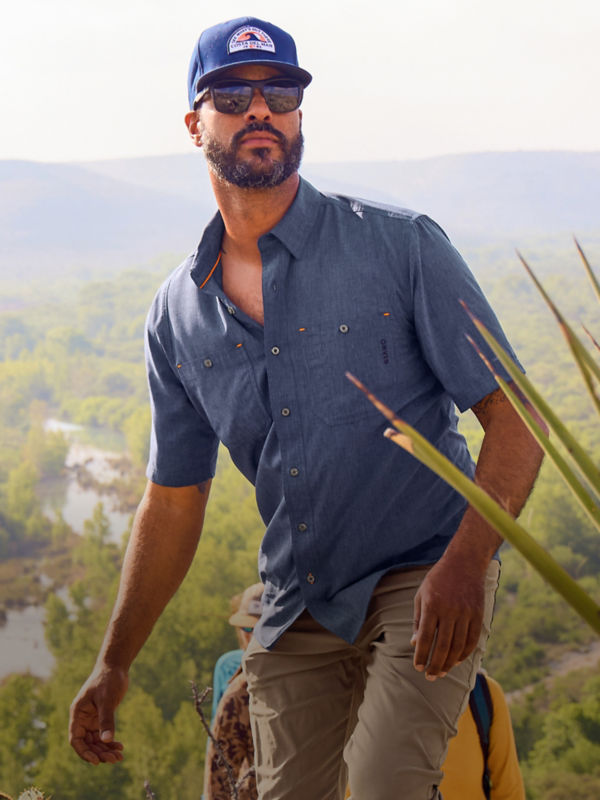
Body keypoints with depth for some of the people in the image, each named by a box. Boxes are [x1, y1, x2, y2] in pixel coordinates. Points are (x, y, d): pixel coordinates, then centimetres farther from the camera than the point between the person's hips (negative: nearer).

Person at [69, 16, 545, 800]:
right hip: (295, 610, 5)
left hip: (425, 582, -4)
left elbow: (513, 419, -10)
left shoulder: (401, 245, -7)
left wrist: (466, 562, -26)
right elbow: (172, 503, 13)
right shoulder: (176, 316, 5)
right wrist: (113, 665, 11)